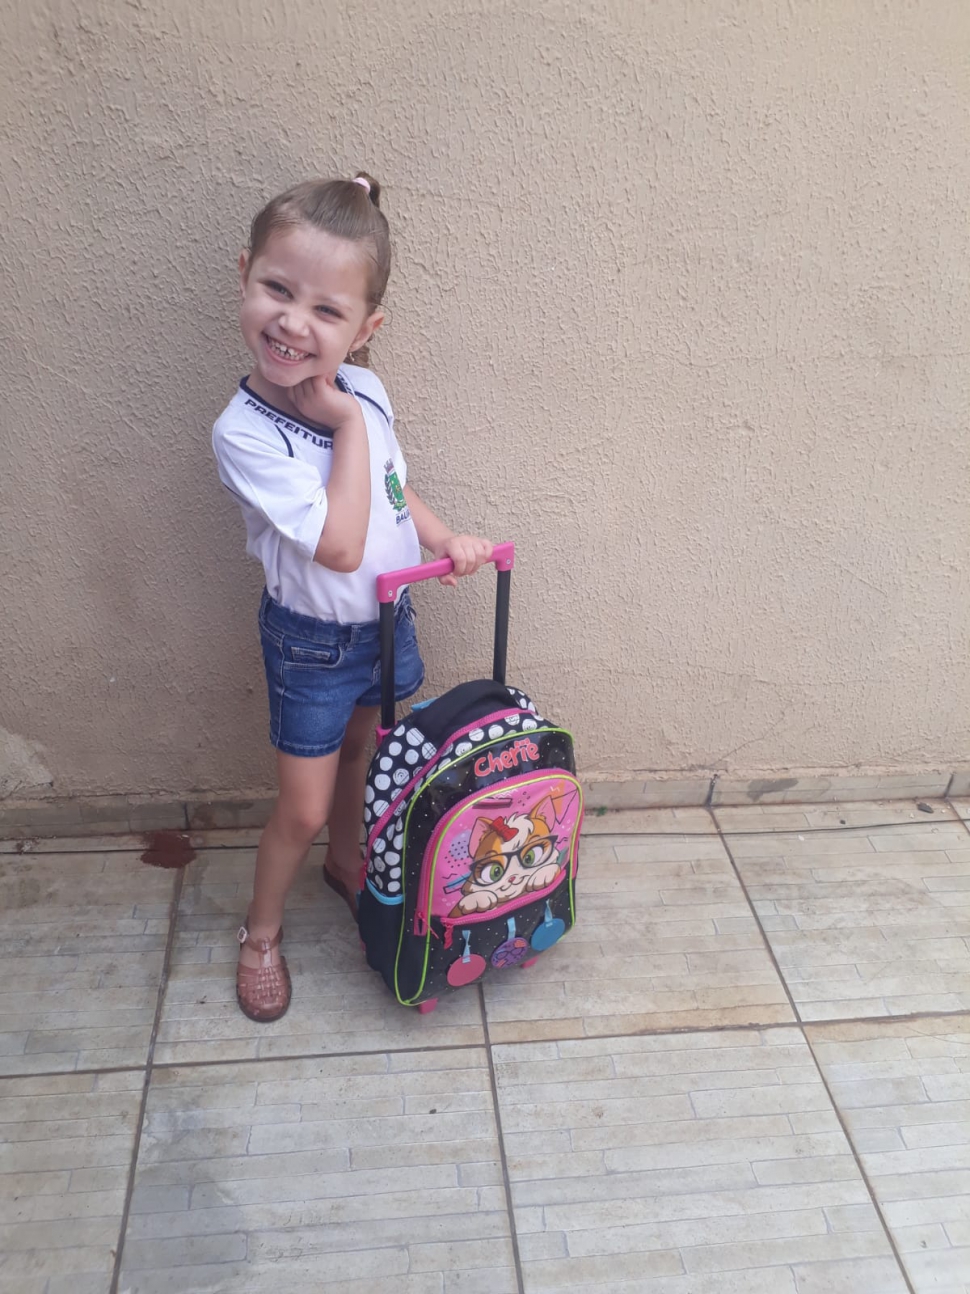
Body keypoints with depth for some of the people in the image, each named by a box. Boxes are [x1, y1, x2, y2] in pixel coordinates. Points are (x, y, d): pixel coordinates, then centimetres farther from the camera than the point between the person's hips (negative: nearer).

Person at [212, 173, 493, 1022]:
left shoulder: (363, 390, -10)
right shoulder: (245, 433, -29)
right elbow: (339, 545, -34)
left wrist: (445, 540, -6)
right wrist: (346, 427, -30)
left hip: (387, 620, 6)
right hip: (313, 641, -5)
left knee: (357, 758, 26)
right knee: (303, 809, 9)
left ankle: (347, 864, 54)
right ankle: (261, 933, 35)